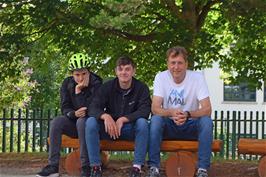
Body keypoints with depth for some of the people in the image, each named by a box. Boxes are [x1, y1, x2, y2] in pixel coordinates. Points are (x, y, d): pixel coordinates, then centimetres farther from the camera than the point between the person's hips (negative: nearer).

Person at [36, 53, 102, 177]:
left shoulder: (96, 84, -13)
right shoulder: (67, 84, 1)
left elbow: (90, 109, -22)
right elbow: (64, 108, -4)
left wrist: (78, 92, -25)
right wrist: (74, 113, -25)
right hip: (73, 121, 4)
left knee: (82, 121, -37)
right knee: (56, 122, -25)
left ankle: (86, 167, -35)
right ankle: (53, 166, -26)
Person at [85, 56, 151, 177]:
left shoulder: (141, 88, -5)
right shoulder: (107, 87, -1)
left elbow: (145, 111, -18)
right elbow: (93, 108, -11)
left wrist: (123, 119, -31)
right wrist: (105, 116, -34)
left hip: (130, 129, -1)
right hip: (109, 128, 1)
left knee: (142, 122, -32)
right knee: (91, 121, -25)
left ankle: (137, 167, -26)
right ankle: (95, 166, -20)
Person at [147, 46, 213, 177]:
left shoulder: (197, 77, -12)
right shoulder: (161, 77, -9)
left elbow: (207, 109, -19)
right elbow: (155, 108, -17)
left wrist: (188, 114, -39)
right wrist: (171, 112, -39)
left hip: (191, 126, 0)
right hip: (169, 126, 0)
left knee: (206, 121, -29)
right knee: (156, 119, -29)